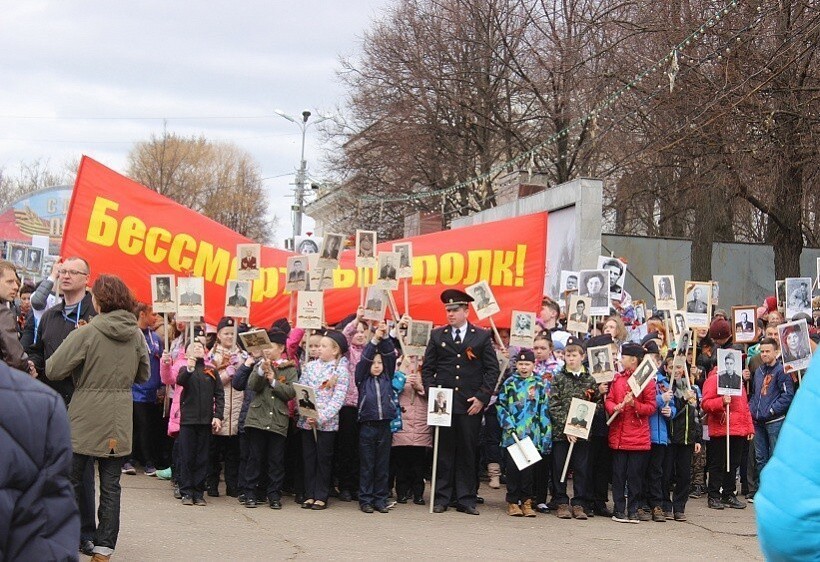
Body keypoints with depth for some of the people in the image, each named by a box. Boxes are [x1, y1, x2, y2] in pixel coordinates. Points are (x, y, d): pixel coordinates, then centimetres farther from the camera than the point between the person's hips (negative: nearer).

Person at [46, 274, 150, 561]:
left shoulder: (86, 333, -14)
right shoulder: (136, 335, 2)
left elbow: (53, 370, -12)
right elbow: (144, 375, 14)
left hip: (86, 420, -4)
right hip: (119, 422, 4)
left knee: (72, 482, 7)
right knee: (110, 486, 8)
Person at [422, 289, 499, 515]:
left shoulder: (482, 337, 6)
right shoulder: (437, 335, 10)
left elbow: (492, 369, 4)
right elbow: (427, 368, 10)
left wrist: (482, 397, -5)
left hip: (471, 405, -1)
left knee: (467, 452, 2)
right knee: (443, 452, 3)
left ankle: (466, 499, 8)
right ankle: (441, 498, 9)